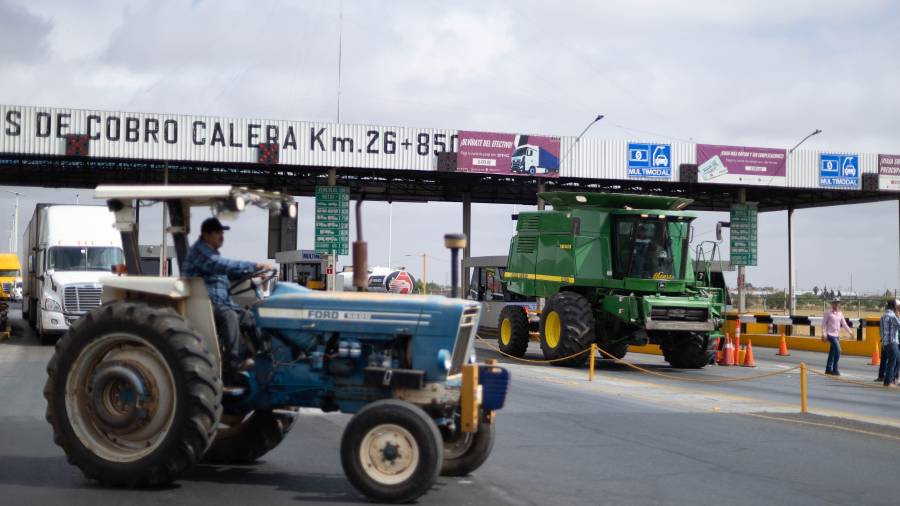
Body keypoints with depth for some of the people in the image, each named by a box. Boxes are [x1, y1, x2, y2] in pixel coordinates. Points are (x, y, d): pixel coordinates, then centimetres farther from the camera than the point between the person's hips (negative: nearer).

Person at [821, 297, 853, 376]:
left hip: (837, 335, 7)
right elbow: (824, 323, -5)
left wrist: (850, 332, 11)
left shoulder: (840, 313, 10)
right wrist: (824, 334, -11)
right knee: (838, 350, -17)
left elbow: (844, 323, 17)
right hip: (830, 334, -7)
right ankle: (835, 369, -11)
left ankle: (828, 369, 21)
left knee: (832, 352, 12)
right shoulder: (828, 313, -6)